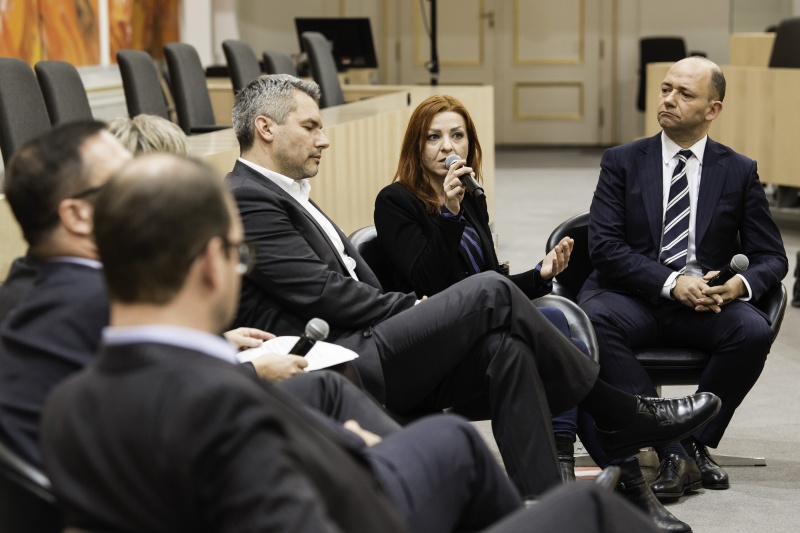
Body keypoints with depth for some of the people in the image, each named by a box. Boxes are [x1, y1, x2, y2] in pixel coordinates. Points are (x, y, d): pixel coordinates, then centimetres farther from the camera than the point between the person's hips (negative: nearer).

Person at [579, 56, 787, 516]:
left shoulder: (740, 172, 10)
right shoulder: (622, 162, 6)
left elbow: (772, 257, 8)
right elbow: (604, 246, -5)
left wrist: (740, 284, -17)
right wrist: (671, 283, -19)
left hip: (709, 303, 1)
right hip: (634, 297, 0)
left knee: (754, 331, -31)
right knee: (593, 320, -34)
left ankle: (692, 442, -14)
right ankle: (675, 444, -28)